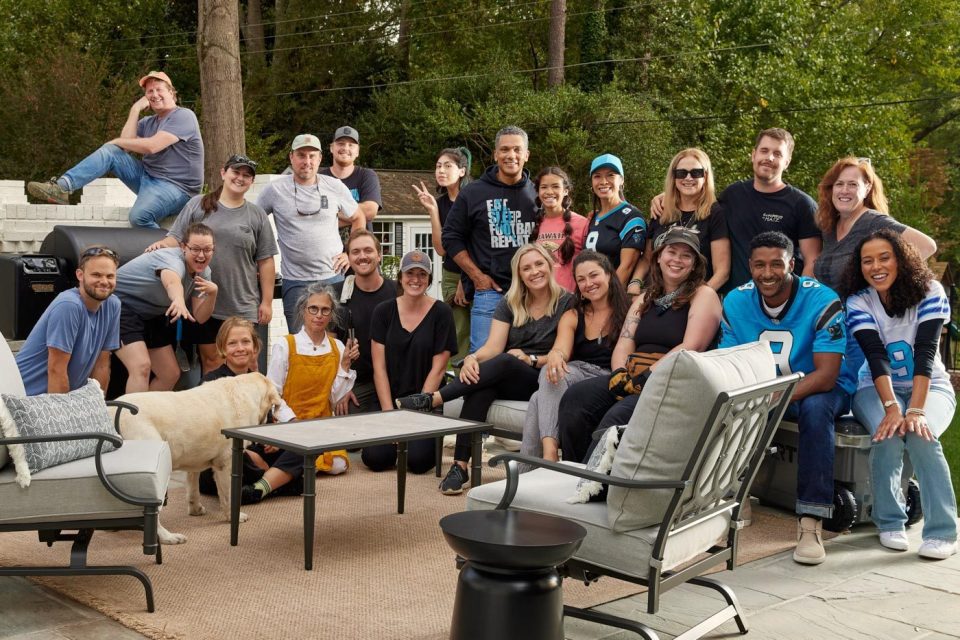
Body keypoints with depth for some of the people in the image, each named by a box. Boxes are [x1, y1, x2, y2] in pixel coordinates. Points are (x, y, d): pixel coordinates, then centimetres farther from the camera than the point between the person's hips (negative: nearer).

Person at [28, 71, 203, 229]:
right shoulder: (147, 122, 19)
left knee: (139, 215, -36)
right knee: (110, 152, -7)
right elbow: (127, 145, 0)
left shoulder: (184, 116, -8)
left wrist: (117, 142, -4)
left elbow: (151, 146, -20)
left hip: (175, 186, -7)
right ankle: (61, 187, -19)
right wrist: (135, 110, 1)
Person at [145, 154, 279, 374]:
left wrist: (266, 302, 3)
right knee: (211, 361, 7)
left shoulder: (257, 216, 8)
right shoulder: (198, 205, 7)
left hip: (243, 307, 0)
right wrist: (163, 244, -16)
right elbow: (177, 238, 8)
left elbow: (265, 262, 7)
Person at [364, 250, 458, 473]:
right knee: (375, 458, -19)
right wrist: (389, 412, -9)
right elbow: (379, 366, -1)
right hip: (389, 400, 2)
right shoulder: (384, 311, 3)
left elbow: (438, 368, -5)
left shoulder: (441, 313, -3)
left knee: (418, 460, -23)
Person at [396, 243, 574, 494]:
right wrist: (472, 358, -23)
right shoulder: (510, 304, 11)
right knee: (480, 387, -34)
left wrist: (531, 359, -16)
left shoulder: (566, 303, 0)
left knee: (505, 362, -36)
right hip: (504, 381, 3)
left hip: (542, 381, -3)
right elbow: (493, 348, -2)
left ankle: (431, 400, -33)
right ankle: (460, 465, -37)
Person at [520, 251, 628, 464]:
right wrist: (555, 355, -26)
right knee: (551, 373, -33)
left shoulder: (627, 311, 7)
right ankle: (549, 450, -44)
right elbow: (561, 349, -2)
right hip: (576, 373, 4)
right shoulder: (572, 317, 17)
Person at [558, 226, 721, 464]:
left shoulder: (703, 295, 5)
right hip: (633, 379, 6)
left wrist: (648, 376, -18)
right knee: (574, 398, -21)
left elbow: (692, 348, -9)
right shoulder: (645, 298, 23)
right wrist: (620, 374, -10)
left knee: (619, 415, -34)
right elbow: (623, 346, 13)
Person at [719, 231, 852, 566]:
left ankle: (811, 521, -35)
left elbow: (826, 375, -27)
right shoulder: (735, 302, -7)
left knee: (815, 409, -37)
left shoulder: (822, 301, -21)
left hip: (820, 388, -4)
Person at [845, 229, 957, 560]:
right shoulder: (858, 303, -9)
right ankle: (890, 523, -10)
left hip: (930, 386, -1)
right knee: (887, 434, -30)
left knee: (920, 435, -31)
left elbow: (925, 352, -22)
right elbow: (876, 356, -21)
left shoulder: (929, 292, -12)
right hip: (877, 388, 1)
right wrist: (892, 407, -36)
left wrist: (916, 410, -34)